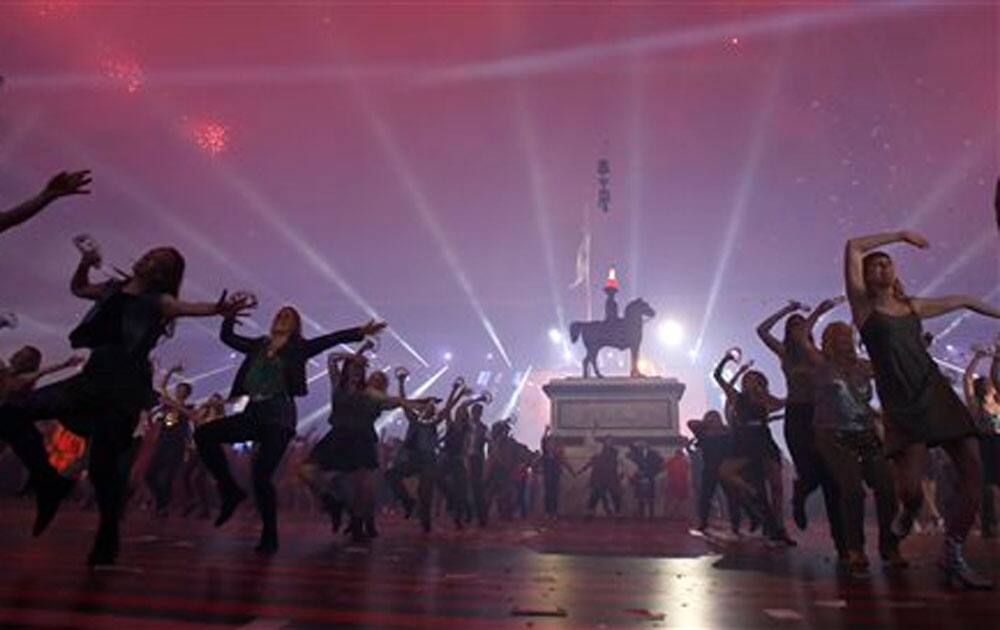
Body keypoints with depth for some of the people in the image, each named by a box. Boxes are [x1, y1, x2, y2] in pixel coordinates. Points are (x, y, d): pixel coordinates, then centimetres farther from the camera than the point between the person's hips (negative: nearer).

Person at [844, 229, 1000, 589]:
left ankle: (952, 557, 4)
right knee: (910, 486, -15)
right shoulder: (864, 306, 3)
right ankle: (909, 512, 24)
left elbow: (963, 301, 34)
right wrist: (901, 235, 2)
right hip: (901, 405, -5)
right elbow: (853, 247, -6)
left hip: (937, 394, 5)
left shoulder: (913, 307, 17)